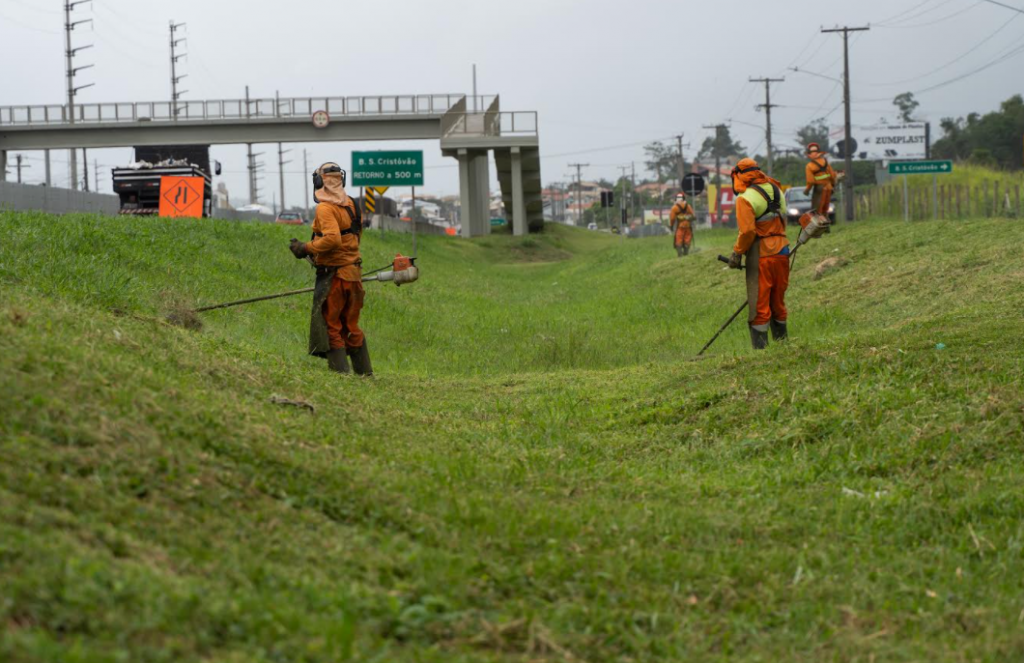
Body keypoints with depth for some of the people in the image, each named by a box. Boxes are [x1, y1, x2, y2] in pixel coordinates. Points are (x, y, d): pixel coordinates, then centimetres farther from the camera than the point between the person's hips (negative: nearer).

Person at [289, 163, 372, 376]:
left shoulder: (325, 208, -15)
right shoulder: (350, 204, 11)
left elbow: (332, 239, -27)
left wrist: (306, 248, -14)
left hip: (333, 274, -8)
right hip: (353, 272, 8)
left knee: (330, 326, -2)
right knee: (351, 327, 17)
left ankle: (340, 372, -6)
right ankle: (365, 373, 20)